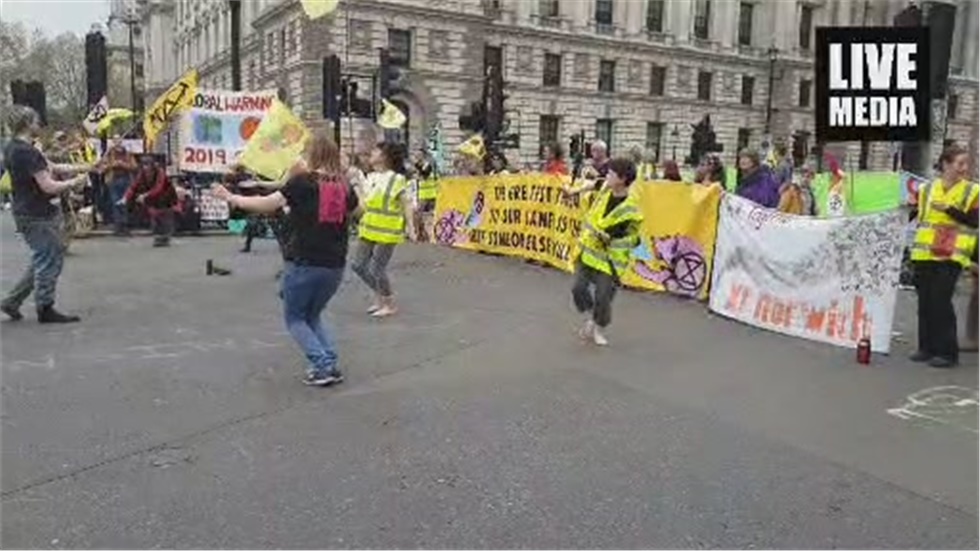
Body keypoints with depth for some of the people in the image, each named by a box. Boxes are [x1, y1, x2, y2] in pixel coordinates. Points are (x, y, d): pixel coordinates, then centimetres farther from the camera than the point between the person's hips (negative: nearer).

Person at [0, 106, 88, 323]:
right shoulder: (29, 152, -20)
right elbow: (47, 186, -24)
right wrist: (73, 182, -10)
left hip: (25, 213, 10)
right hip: (37, 216, -10)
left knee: (42, 260, 19)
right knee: (49, 260, 1)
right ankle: (45, 309, 9)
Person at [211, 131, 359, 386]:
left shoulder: (303, 181, -9)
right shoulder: (343, 185, 5)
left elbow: (268, 204, -13)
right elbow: (355, 211, 25)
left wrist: (230, 197, -3)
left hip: (304, 263, -5)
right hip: (335, 265, 5)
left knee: (295, 318, 13)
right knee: (313, 316, 23)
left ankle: (323, 366, 0)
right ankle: (332, 363, 9)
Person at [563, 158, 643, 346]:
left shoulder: (631, 210, -22)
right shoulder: (605, 192, -4)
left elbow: (633, 238, -12)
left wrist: (610, 239, -19)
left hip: (609, 259, -5)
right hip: (588, 251, 6)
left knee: (602, 298, -2)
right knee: (579, 289, 2)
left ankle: (598, 329, 26)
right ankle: (591, 319, 29)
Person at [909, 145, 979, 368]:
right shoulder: (927, 189, 10)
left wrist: (950, 210, -21)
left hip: (951, 256, -4)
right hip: (924, 255, 4)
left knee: (941, 302, -9)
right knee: (924, 302, 7)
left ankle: (947, 351, 0)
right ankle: (926, 347, 18)